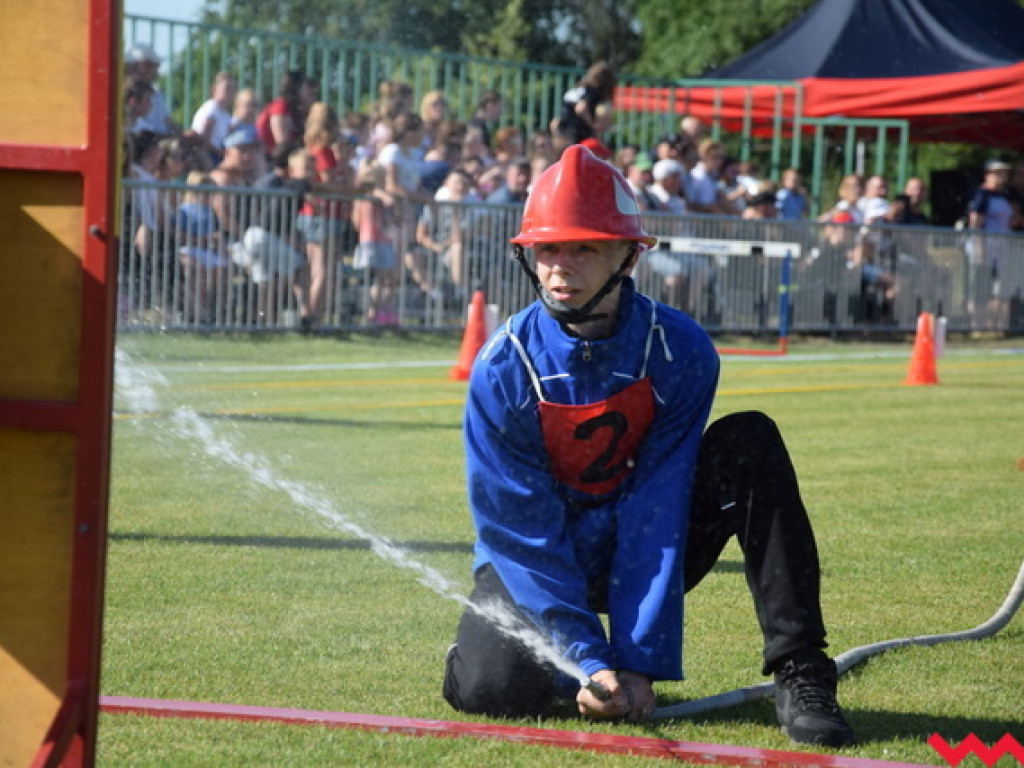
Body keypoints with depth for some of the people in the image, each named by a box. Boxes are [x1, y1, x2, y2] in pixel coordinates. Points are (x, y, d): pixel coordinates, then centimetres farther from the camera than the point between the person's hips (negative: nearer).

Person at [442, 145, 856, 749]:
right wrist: (590, 664, -28)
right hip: (537, 563, -1)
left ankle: (800, 676, -24)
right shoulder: (503, 369, -19)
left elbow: (657, 520, -21)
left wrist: (639, 663, -27)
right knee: (488, 687, -29)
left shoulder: (680, 352, -18)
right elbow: (523, 534, -19)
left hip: (645, 555, 1)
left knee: (751, 444, -23)